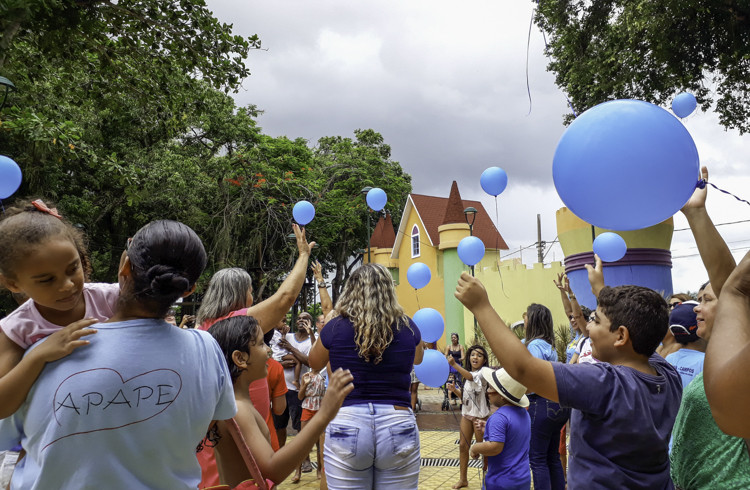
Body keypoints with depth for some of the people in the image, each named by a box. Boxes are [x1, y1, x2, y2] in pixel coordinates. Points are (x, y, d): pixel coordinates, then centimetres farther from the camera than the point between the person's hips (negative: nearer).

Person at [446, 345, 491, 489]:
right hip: (466, 414, 7)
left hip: (480, 415, -7)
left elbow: (472, 377, -32)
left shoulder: (485, 371, -10)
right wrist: (454, 390, -3)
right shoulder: (467, 374, 12)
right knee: (463, 445, 8)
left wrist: (454, 365, -43)